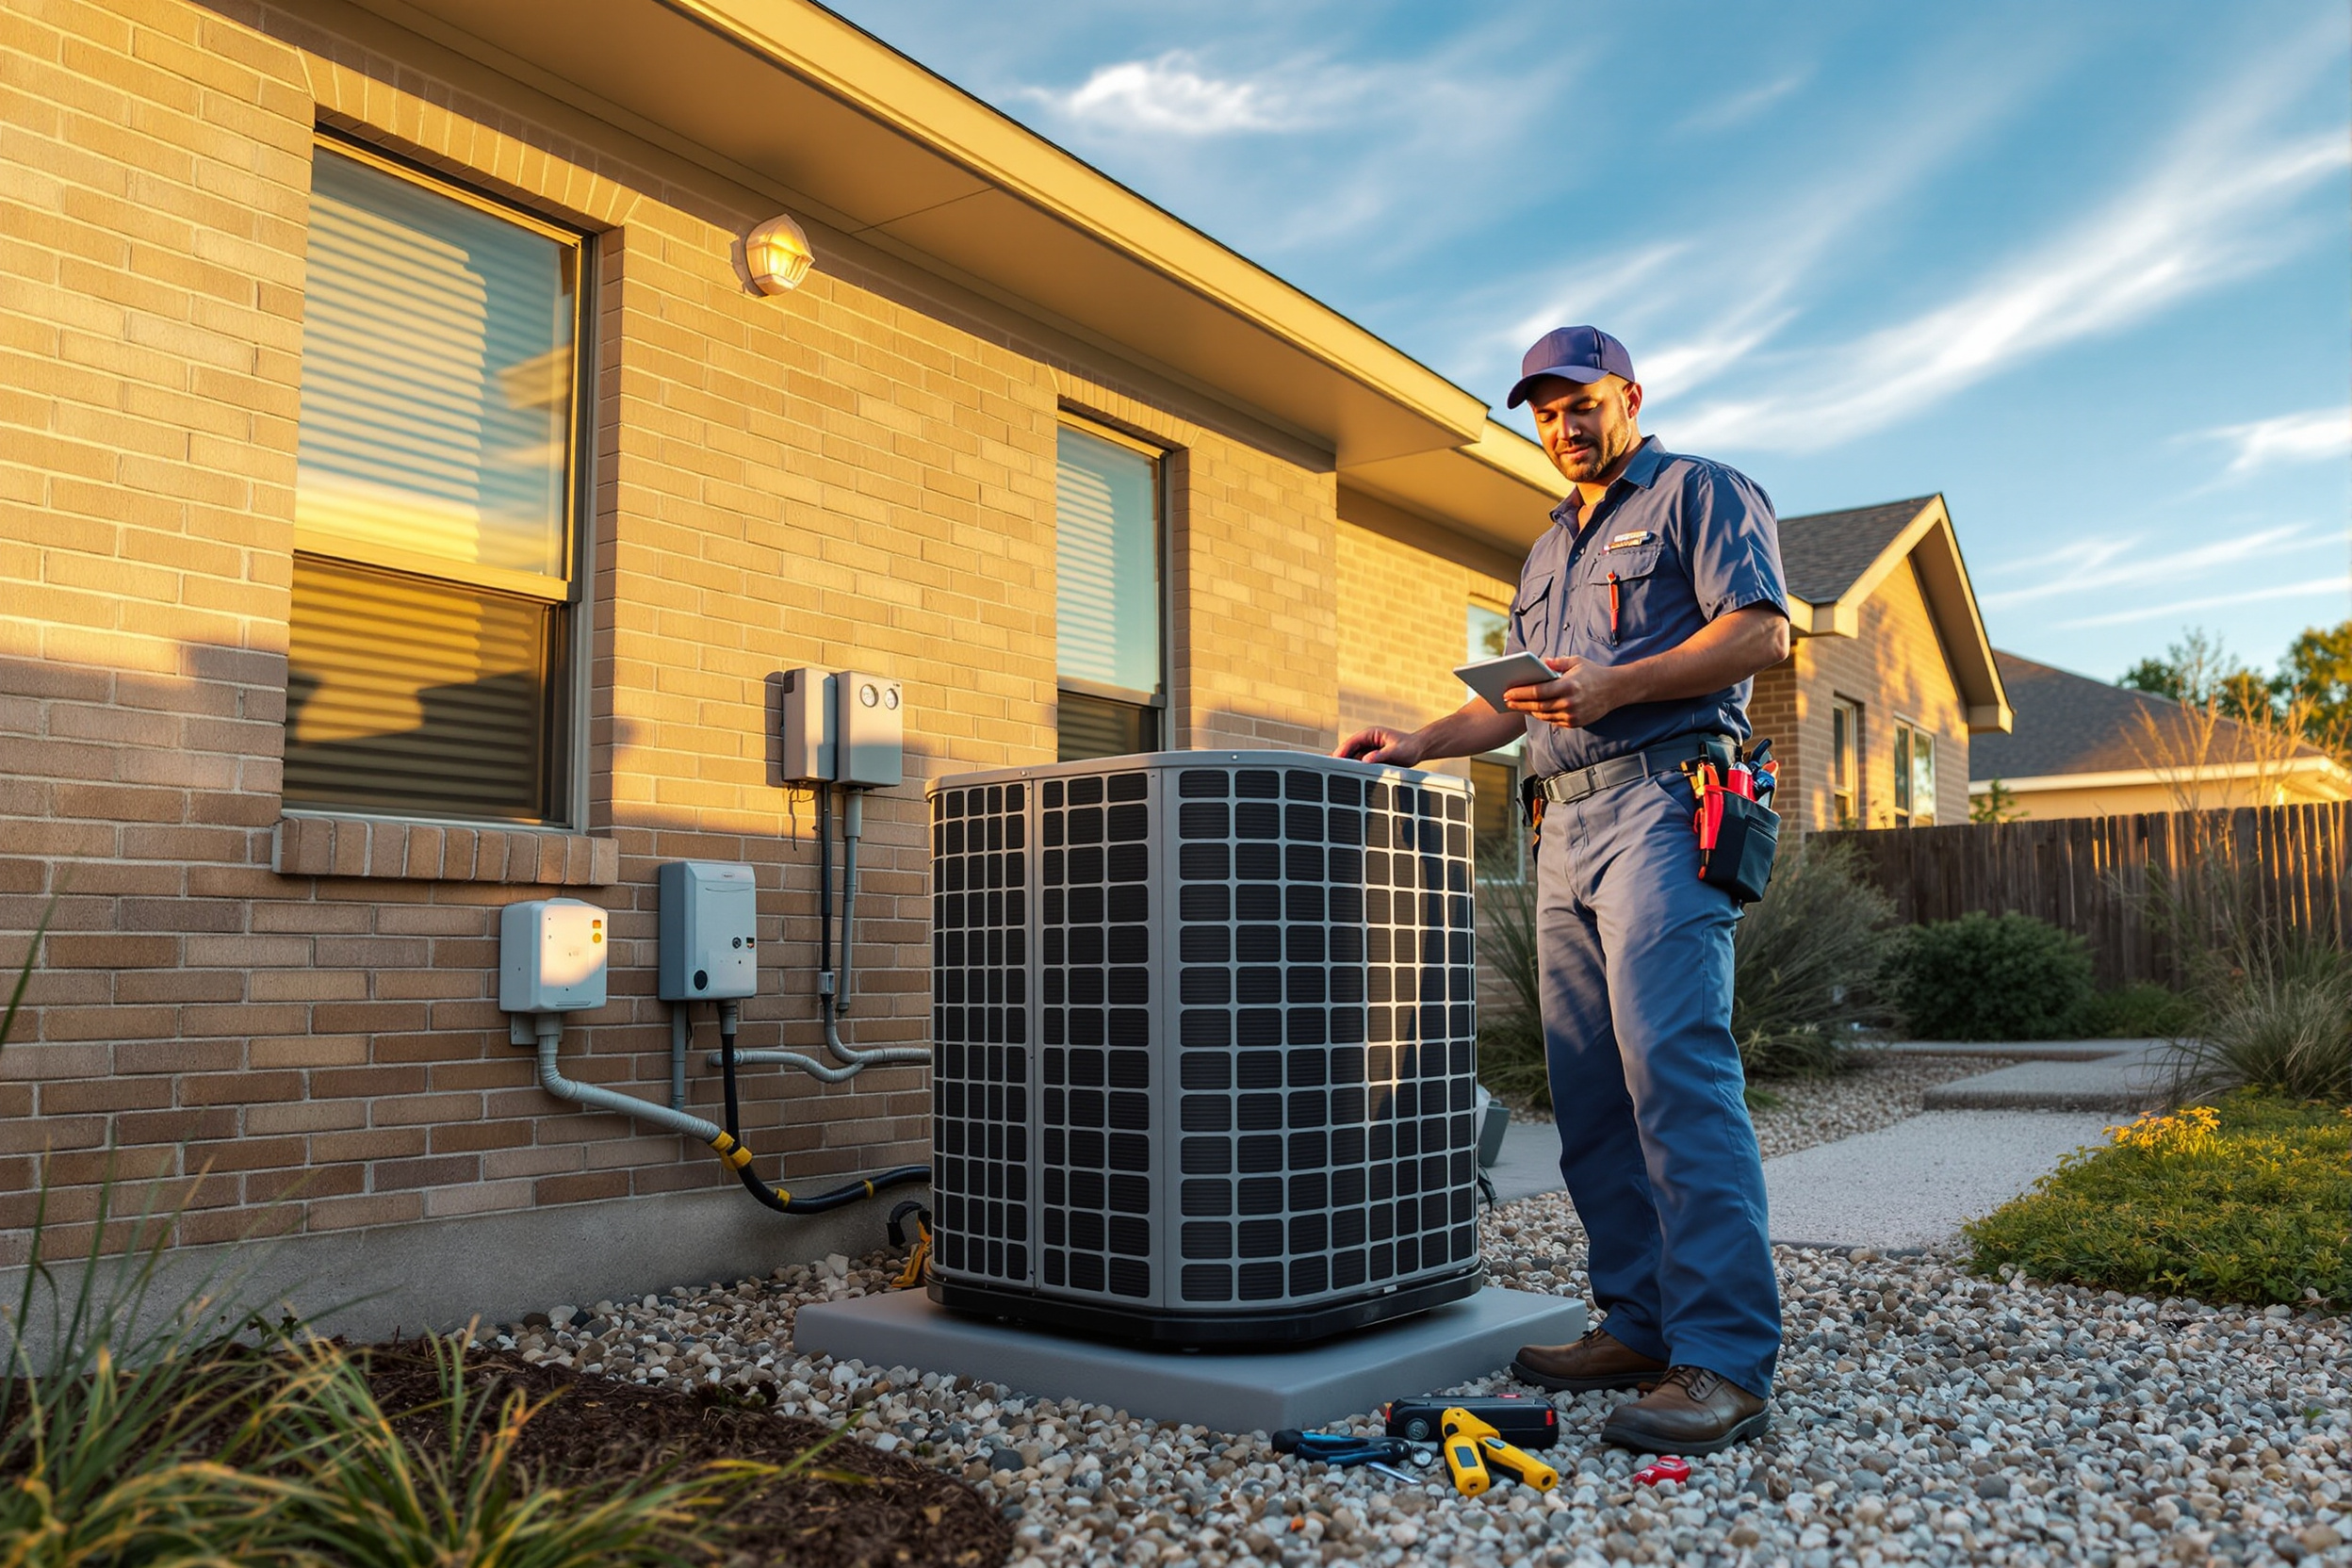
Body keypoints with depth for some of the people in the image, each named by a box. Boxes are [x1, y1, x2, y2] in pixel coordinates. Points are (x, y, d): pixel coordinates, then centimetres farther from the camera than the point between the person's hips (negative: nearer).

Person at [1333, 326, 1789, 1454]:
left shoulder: (1699, 493, 6)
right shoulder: (1550, 550, 29)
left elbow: (1762, 630, -7)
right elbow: (1518, 697, 29)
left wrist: (1614, 685, -17)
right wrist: (1419, 745, 15)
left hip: (1661, 801, -8)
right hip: (1566, 821, 8)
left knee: (1674, 1066, -18)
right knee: (1588, 1089, 4)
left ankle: (1725, 1362, -16)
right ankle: (1638, 1325, 9)